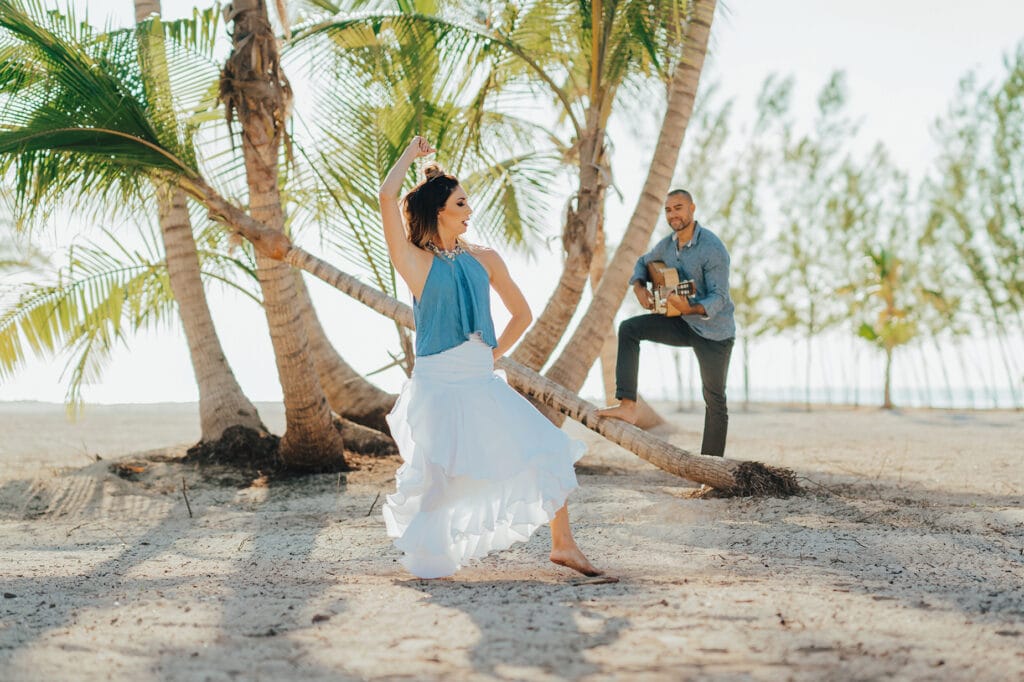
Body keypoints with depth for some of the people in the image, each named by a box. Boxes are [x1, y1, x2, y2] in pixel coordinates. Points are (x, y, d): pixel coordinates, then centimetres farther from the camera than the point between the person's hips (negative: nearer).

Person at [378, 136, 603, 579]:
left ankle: (563, 545, 8)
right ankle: (423, 558, 16)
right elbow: (387, 197, -16)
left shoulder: (484, 260, 9)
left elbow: (521, 313, 19)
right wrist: (410, 154, -1)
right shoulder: (416, 261, -4)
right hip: (438, 386, -5)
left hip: (484, 385, 5)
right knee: (436, 476, -7)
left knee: (549, 452, -2)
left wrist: (493, 355, 10)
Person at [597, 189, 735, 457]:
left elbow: (719, 298, -25)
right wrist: (639, 287, -3)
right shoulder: (667, 245, -1)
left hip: (714, 331, -7)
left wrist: (690, 309, -43)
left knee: (715, 400, 3)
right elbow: (643, 262, 19)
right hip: (683, 324, 7)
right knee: (628, 329, -11)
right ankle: (627, 406, -16)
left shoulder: (713, 249, -23)